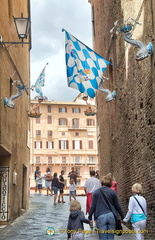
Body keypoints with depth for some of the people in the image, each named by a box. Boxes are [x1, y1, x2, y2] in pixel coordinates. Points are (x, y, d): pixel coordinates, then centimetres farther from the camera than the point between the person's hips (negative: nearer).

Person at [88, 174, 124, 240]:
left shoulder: (96, 192, 3)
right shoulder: (112, 192, 3)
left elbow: (93, 206, 2)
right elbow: (117, 206, 7)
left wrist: (90, 217, 11)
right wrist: (122, 216, 18)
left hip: (101, 216, -1)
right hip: (111, 216, 1)